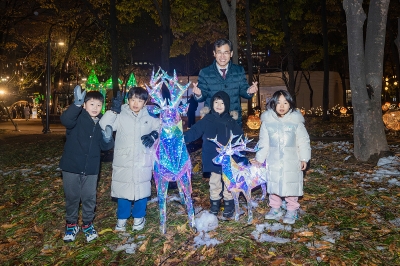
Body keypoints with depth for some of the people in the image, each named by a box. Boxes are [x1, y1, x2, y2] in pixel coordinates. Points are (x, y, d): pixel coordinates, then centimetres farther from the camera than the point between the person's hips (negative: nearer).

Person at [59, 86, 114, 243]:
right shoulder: (78, 117, -10)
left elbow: (104, 147, 4)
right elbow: (65, 120, -34)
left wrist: (107, 139, -19)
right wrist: (77, 104, -49)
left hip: (91, 168, 3)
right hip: (71, 166, -2)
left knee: (89, 198, 10)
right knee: (72, 197, 11)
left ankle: (87, 224, 31)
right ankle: (71, 224, 31)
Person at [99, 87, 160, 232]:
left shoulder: (150, 116, 0)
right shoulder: (120, 115, -5)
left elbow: (161, 127, 15)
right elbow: (103, 126, -16)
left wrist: (154, 135, -5)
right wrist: (113, 110, -27)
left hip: (143, 163, 1)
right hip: (123, 162, -1)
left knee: (142, 190, 12)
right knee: (123, 190, 10)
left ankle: (139, 217, 33)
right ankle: (122, 218, 32)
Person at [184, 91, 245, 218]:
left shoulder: (231, 122, -2)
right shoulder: (207, 120, -2)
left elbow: (239, 138, -1)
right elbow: (194, 132, -7)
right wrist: (182, 138, -21)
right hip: (213, 159, 1)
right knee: (214, 182, 15)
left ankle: (229, 204, 28)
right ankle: (215, 202, 32)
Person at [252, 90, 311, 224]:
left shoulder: (296, 121, -8)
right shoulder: (267, 121, -4)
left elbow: (303, 141, 0)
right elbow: (263, 142, 3)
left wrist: (304, 158, -1)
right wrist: (259, 159, 4)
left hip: (292, 162, -2)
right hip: (273, 162, 2)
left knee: (291, 186, 6)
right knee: (273, 185, 13)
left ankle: (292, 211, 24)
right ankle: (275, 208, 31)